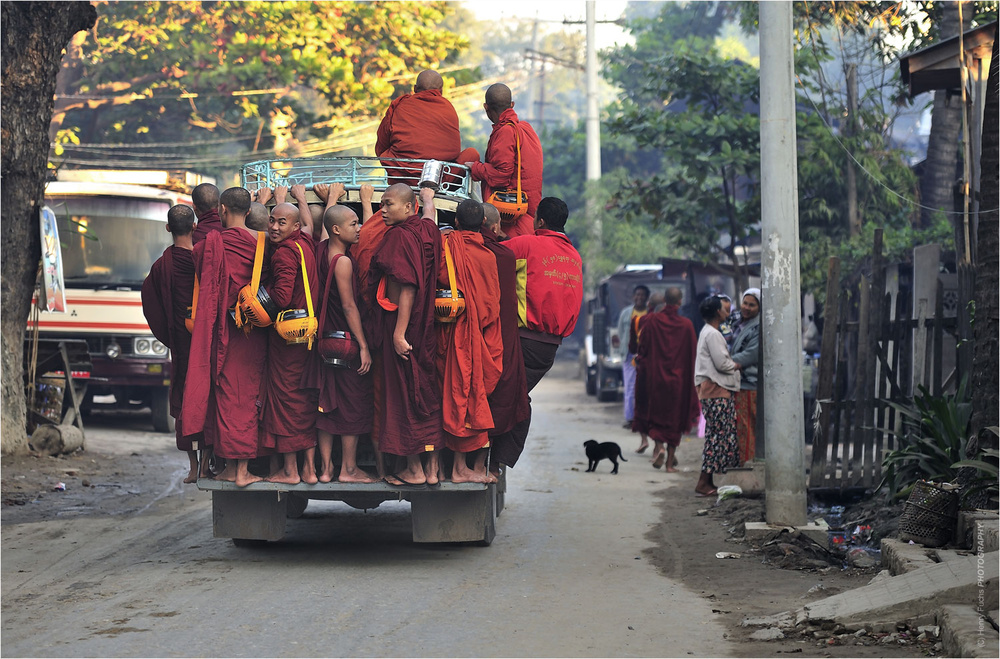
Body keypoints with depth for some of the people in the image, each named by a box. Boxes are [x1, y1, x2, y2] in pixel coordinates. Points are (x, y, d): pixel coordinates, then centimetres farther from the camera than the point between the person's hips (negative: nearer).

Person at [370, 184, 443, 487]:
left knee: (406, 394, -1)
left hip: (405, 324, -8)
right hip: (428, 325, 8)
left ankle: (414, 470, 4)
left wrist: (399, 332, -24)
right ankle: (433, 468, 13)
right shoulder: (427, 229, 6)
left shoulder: (400, 237, -17)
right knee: (429, 393, 10)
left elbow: (407, 288, -23)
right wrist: (428, 197, 55)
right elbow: (429, 214, 33)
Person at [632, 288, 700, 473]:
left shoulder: (652, 320, -8)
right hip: (678, 380, 1)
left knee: (653, 414, 15)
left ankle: (658, 444, -12)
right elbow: (692, 354, 1)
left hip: (654, 376, -1)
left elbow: (642, 347, -1)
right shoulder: (686, 325, -6)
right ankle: (670, 462, 9)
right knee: (675, 419, 10)